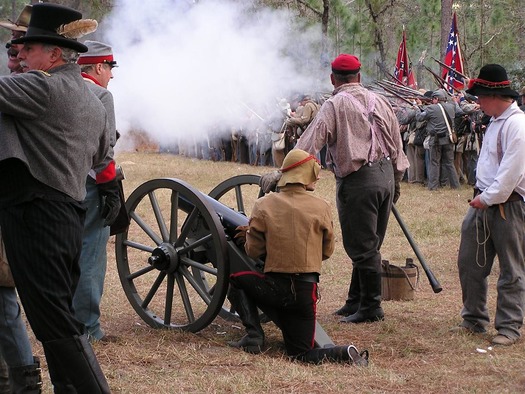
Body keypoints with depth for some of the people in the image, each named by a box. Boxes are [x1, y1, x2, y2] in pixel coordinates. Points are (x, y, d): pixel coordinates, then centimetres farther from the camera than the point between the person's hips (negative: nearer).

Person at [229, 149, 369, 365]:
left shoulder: (263, 205, -4)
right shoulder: (321, 208, -2)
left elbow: (253, 251, -1)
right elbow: (327, 251, 9)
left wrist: (249, 233, 20)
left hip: (275, 286, -2)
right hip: (306, 290, 2)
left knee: (237, 280, 27)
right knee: (302, 353, 17)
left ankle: (254, 335, 9)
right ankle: (346, 353, -12)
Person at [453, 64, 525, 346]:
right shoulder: (495, 121, 14)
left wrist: (488, 198, -17)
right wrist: (480, 196, 13)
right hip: (483, 202, 10)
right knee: (470, 263, 13)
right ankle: (474, 320, 25)